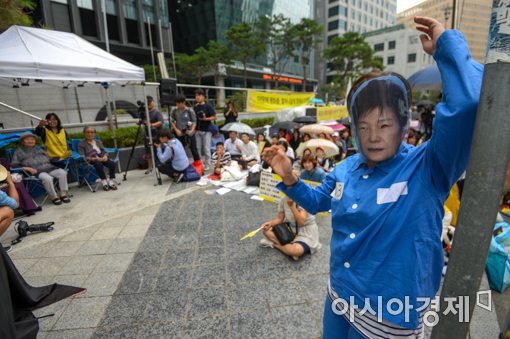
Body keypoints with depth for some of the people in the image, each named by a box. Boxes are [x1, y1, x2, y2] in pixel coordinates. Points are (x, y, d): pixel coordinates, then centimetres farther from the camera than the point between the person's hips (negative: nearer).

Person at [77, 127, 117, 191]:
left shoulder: (98, 142, 24)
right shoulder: (81, 143, 8)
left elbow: (104, 151, 19)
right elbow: (82, 157, -3)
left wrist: (105, 156, -7)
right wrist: (94, 158, -19)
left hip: (102, 158, 4)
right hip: (91, 160, -4)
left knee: (112, 163, -28)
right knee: (99, 164, -38)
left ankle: (111, 181, -18)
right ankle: (104, 181, -24)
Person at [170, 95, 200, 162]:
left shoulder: (190, 111, -9)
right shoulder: (174, 111, -1)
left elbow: (194, 121, -3)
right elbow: (172, 121, 8)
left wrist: (192, 130, -18)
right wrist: (176, 130, -5)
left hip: (189, 133, -2)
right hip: (179, 134, 3)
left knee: (194, 149, 5)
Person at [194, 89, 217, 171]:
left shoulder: (208, 106, -7)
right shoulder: (196, 107, 7)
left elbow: (214, 117, -8)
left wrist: (205, 119, -20)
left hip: (206, 130, -5)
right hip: (198, 130, 5)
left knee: (206, 148, 0)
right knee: (197, 148, 9)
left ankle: (207, 165, 12)